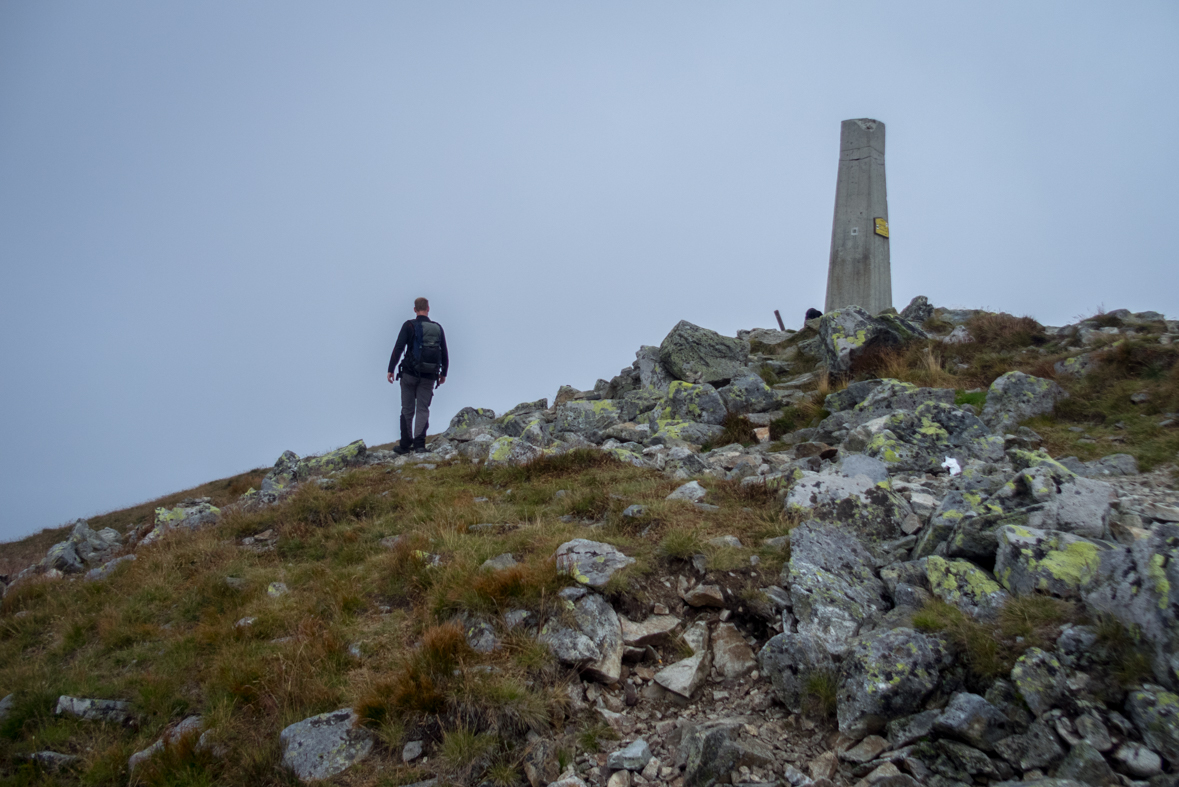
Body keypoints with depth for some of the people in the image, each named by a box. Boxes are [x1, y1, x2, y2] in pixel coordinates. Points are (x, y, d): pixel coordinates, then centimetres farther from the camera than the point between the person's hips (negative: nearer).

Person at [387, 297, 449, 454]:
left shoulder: (409, 325, -5)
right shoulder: (438, 328, 6)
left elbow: (398, 348, -12)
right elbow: (444, 354, 11)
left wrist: (391, 369, -8)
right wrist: (444, 373, 22)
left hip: (410, 373, -2)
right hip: (429, 376, 2)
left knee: (407, 410, 9)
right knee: (423, 409, 5)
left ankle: (405, 445, 15)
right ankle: (419, 442, -11)